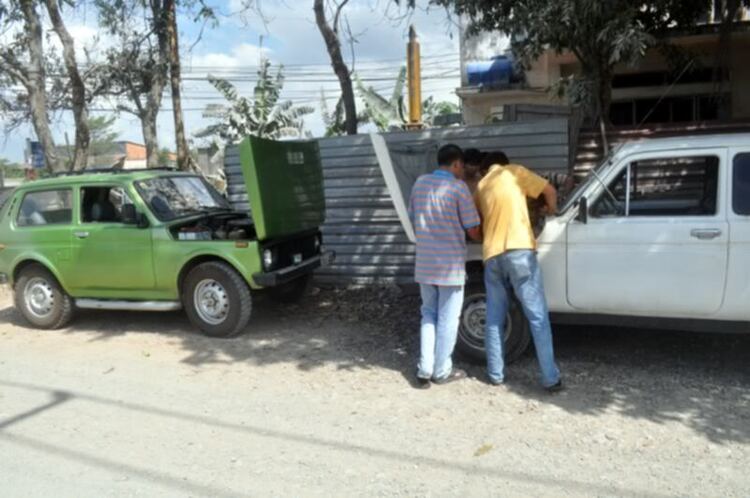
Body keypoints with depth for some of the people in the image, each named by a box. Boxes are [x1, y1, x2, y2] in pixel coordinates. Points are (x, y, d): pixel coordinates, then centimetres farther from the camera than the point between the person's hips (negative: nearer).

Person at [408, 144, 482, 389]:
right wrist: (485, 238, 13)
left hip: (424, 264, 5)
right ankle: (441, 371, 16)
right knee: (447, 319, 7)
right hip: (450, 265, -5)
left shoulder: (420, 183, 5)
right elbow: (473, 231, -8)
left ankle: (424, 370, 14)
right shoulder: (458, 187, -11)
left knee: (428, 315, 16)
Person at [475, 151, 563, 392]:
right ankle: (551, 378, -1)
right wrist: (552, 209, 28)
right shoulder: (515, 172, 10)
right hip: (518, 251, -4)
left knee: (494, 319, 12)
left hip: (492, 255, 5)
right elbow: (549, 190, 10)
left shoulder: (481, 186, 22)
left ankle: (496, 374, 16)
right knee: (538, 317, -1)